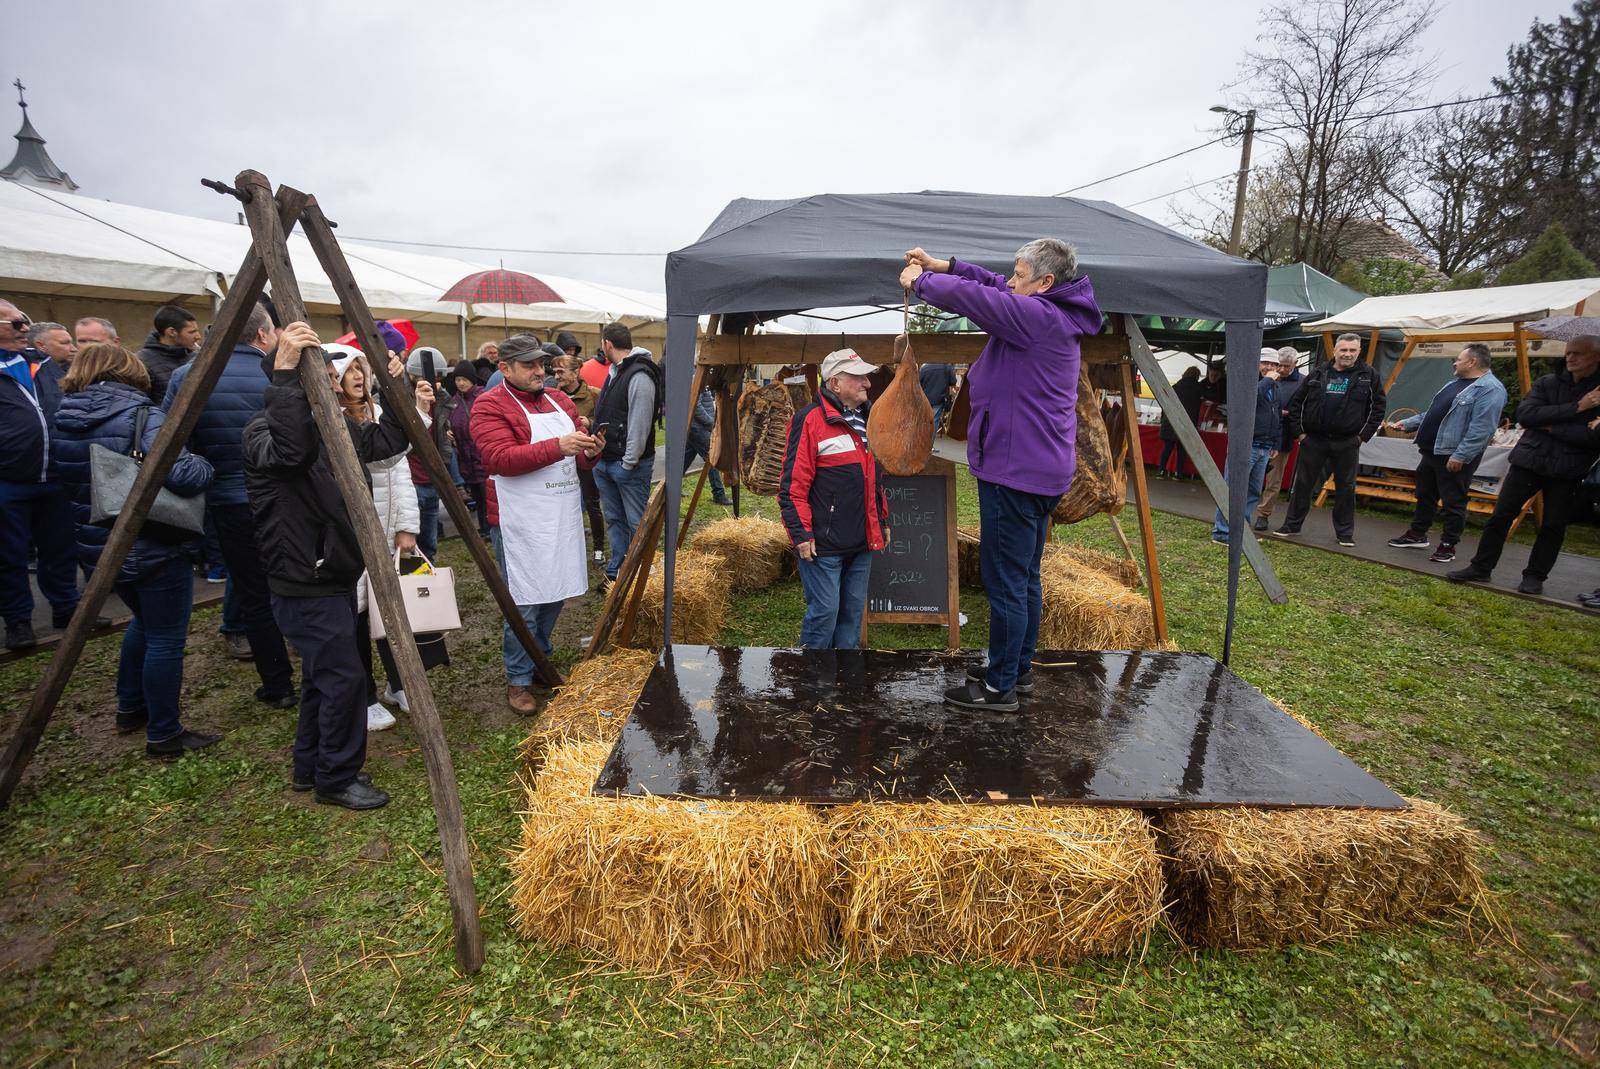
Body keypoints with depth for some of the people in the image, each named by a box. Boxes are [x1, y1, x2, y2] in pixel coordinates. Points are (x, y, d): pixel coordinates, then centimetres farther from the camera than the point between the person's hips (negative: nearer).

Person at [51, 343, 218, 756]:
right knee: (165, 639, 2)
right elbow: (183, 475, -30)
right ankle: (164, 735, 10)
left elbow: (70, 485, 15)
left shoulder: (63, 422, 5)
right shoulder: (142, 416, -18)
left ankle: (130, 708, 38)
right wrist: (204, 465, -10)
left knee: (144, 621, 27)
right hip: (156, 549, -8)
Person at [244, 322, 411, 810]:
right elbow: (289, 450, -39)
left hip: (335, 577, 9)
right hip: (303, 586, -9)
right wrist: (286, 375, -42)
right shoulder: (264, 426, -16)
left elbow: (388, 442, 14)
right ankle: (336, 779, 12)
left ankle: (311, 768, 34)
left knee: (323, 676, 18)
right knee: (344, 677, -5)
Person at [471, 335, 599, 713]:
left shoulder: (559, 400, 15)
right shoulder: (490, 406, -6)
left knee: (554, 596, 15)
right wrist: (557, 447, -27)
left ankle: (540, 661, 34)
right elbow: (501, 458, -19)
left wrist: (590, 451, -6)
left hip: (562, 519, 7)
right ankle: (518, 680, 13)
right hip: (520, 525, -7)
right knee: (524, 604, -2)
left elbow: (579, 455, 19)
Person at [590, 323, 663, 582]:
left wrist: (628, 463, -18)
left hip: (628, 465, -10)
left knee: (637, 522, 0)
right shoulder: (615, 371, 14)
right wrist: (597, 452, 11)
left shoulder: (639, 376, -17)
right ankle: (615, 571, 27)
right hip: (605, 461, 10)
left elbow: (639, 424, -21)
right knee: (614, 519, 16)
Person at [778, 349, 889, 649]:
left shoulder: (867, 418, 15)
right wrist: (802, 534, -16)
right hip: (824, 543, -8)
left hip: (862, 541, 8)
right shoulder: (810, 420, -12)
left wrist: (883, 520, 23)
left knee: (854, 609, 14)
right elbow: (793, 484, -14)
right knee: (825, 610, -3)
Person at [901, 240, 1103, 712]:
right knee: (1025, 577, 18)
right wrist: (943, 265, 14)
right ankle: (1020, 669, 32)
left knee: (1006, 582, -2)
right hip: (1043, 469, 10)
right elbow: (996, 288, 21)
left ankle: (999, 687, 9)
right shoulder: (1055, 315, 10)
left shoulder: (1037, 316, -18)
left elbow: (969, 297, -20)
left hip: (1015, 470, -10)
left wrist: (921, 280, -2)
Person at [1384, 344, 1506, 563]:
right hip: (1431, 452, 9)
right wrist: (1407, 423, 17)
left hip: (1455, 458, -9)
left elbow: (1481, 430, -23)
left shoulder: (1490, 389, -16)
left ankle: (1448, 546, 10)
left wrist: (1460, 456, -26)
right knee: (1424, 496, 18)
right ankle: (1416, 535, 31)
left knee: (1453, 503, 1)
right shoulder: (1455, 383, 15)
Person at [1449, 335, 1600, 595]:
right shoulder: (1547, 383, 3)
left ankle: (1535, 576, 20)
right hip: (1528, 462, 1)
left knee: (1553, 525, 7)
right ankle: (1481, 568, 10)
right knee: (1501, 516, 1)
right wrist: (1575, 407, -16)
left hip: (1567, 472, -1)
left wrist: (1551, 427, -13)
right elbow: (1524, 414, -13)